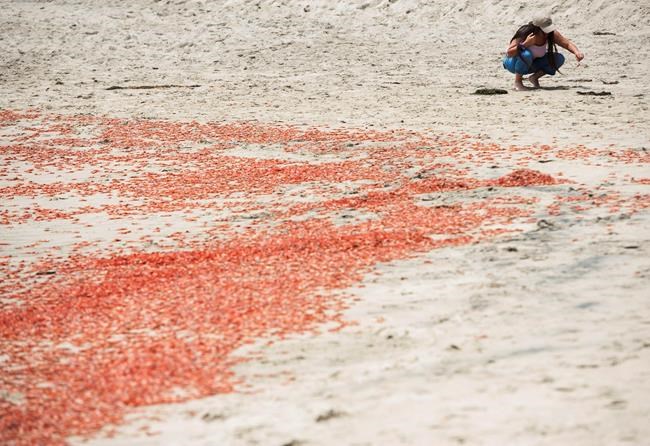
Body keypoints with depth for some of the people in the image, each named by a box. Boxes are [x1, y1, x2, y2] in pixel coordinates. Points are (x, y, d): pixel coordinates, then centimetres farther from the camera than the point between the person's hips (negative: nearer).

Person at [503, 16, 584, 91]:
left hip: (530, 64, 5)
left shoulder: (551, 34, -15)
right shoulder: (524, 34, -29)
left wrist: (577, 52, -37)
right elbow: (509, 53, -32)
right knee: (526, 54, -41)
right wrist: (525, 44, -43)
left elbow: (567, 43, -16)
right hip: (513, 63, -5)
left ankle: (534, 78, 2)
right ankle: (517, 81, -17)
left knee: (559, 58, -14)